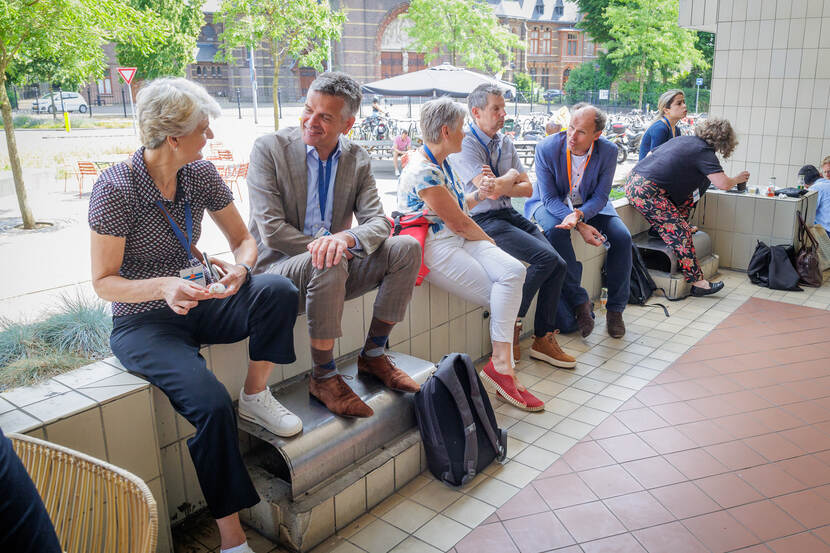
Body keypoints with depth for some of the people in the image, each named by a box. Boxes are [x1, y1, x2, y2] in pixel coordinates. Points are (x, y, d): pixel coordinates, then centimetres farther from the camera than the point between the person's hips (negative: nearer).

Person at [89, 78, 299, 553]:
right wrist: (163, 286, -30)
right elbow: (104, 282, -11)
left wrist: (240, 269, -18)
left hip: (198, 304, 5)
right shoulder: (115, 189, -16)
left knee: (279, 291, -25)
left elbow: (244, 239, 6)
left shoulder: (201, 175, -1)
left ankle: (256, 396, -3)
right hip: (143, 322, -5)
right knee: (212, 404, -28)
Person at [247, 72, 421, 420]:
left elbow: (378, 222, -7)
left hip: (332, 269, 5)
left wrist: (347, 238, -30)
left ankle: (373, 355, -1)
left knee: (407, 248, -14)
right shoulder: (269, 148, -9)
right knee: (328, 265, -37)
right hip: (277, 267, -5)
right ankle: (323, 377, -18)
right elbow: (271, 230, -15)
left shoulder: (357, 160, 4)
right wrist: (326, 248, -21)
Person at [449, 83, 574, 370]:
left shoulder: (505, 142, 17)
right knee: (546, 258, -22)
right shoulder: (464, 144, -8)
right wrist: (511, 176, 1)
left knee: (558, 265, -10)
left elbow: (527, 188, 11)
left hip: (510, 215, 8)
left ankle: (543, 338, 1)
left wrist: (499, 184, -6)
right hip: (483, 220, -7)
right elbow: (491, 191, -19)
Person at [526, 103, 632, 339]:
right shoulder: (546, 149, -22)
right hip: (550, 204, -2)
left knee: (622, 237, -20)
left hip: (589, 205, 3)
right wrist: (580, 226, -32)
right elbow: (549, 198, -19)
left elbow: (600, 197, -12)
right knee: (555, 231, -36)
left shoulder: (608, 151, -16)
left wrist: (579, 214, -35)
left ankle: (615, 308, -5)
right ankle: (579, 301, -25)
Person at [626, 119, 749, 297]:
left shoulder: (684, 140, 19)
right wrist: (737, 179, 9)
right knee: (680, 232, -7)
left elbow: (651, 154, 30)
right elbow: (723, 184, -12)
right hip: (646, 191, -9)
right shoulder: (704, 152, -5)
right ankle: (698, 282, -5)